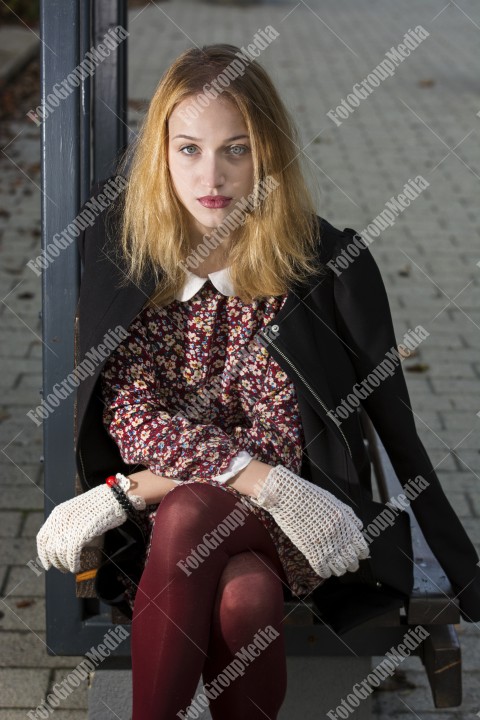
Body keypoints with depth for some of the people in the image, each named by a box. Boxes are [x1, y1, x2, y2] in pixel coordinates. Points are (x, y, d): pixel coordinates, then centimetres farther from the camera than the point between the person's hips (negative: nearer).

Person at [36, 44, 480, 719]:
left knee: (185, 519, -34)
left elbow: (281, 437, -9)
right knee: (246, 597, -33)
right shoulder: (123, 252, -1)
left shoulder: (328, 263, -8)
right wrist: (256, 478, -21)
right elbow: (130, 416, -6)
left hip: (288, 518, -1)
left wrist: (139, 492, -19)